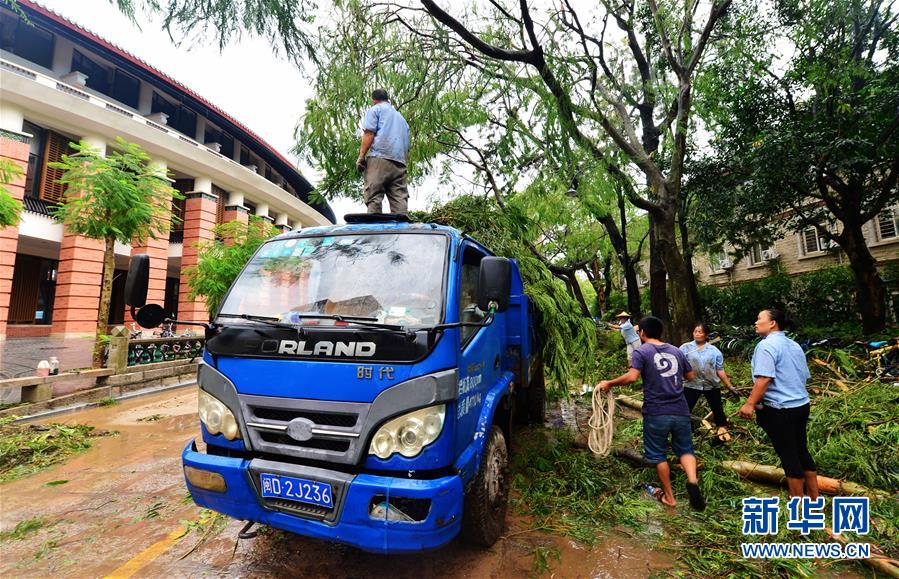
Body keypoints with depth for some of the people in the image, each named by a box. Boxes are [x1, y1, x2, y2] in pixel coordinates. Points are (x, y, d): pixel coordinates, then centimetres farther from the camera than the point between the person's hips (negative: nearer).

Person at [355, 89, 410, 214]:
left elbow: (369, 134, -2)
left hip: (379, 158, -6)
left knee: (373, 198, -14)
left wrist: (361, 156, -5)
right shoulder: (401, 117, 34)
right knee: (400, 201, -5)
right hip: (400, 163, 6)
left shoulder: (375, 109, 14)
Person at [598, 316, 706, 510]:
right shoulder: (676, 351, 9)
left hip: (656, 413, -4)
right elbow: (690, 376, 19)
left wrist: (609, 383, -11)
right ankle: (692, 481, -7)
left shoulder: (642, 351, -7)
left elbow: (632, 376, -22)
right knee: (685, 449, 19)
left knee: (658, 455, 13)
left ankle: (669, 496, 23)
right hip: (680, 411, 4)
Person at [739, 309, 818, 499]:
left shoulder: (766, 345, -16)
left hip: (779, 410, -9)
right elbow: (804, 376, 21)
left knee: (788, 456, 2)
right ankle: (814, 498, 28)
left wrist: (750, 403, -25)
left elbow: (764, 378, -25)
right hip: (801, 405, 9)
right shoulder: (794, 345, 13)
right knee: (802, 451, 18)